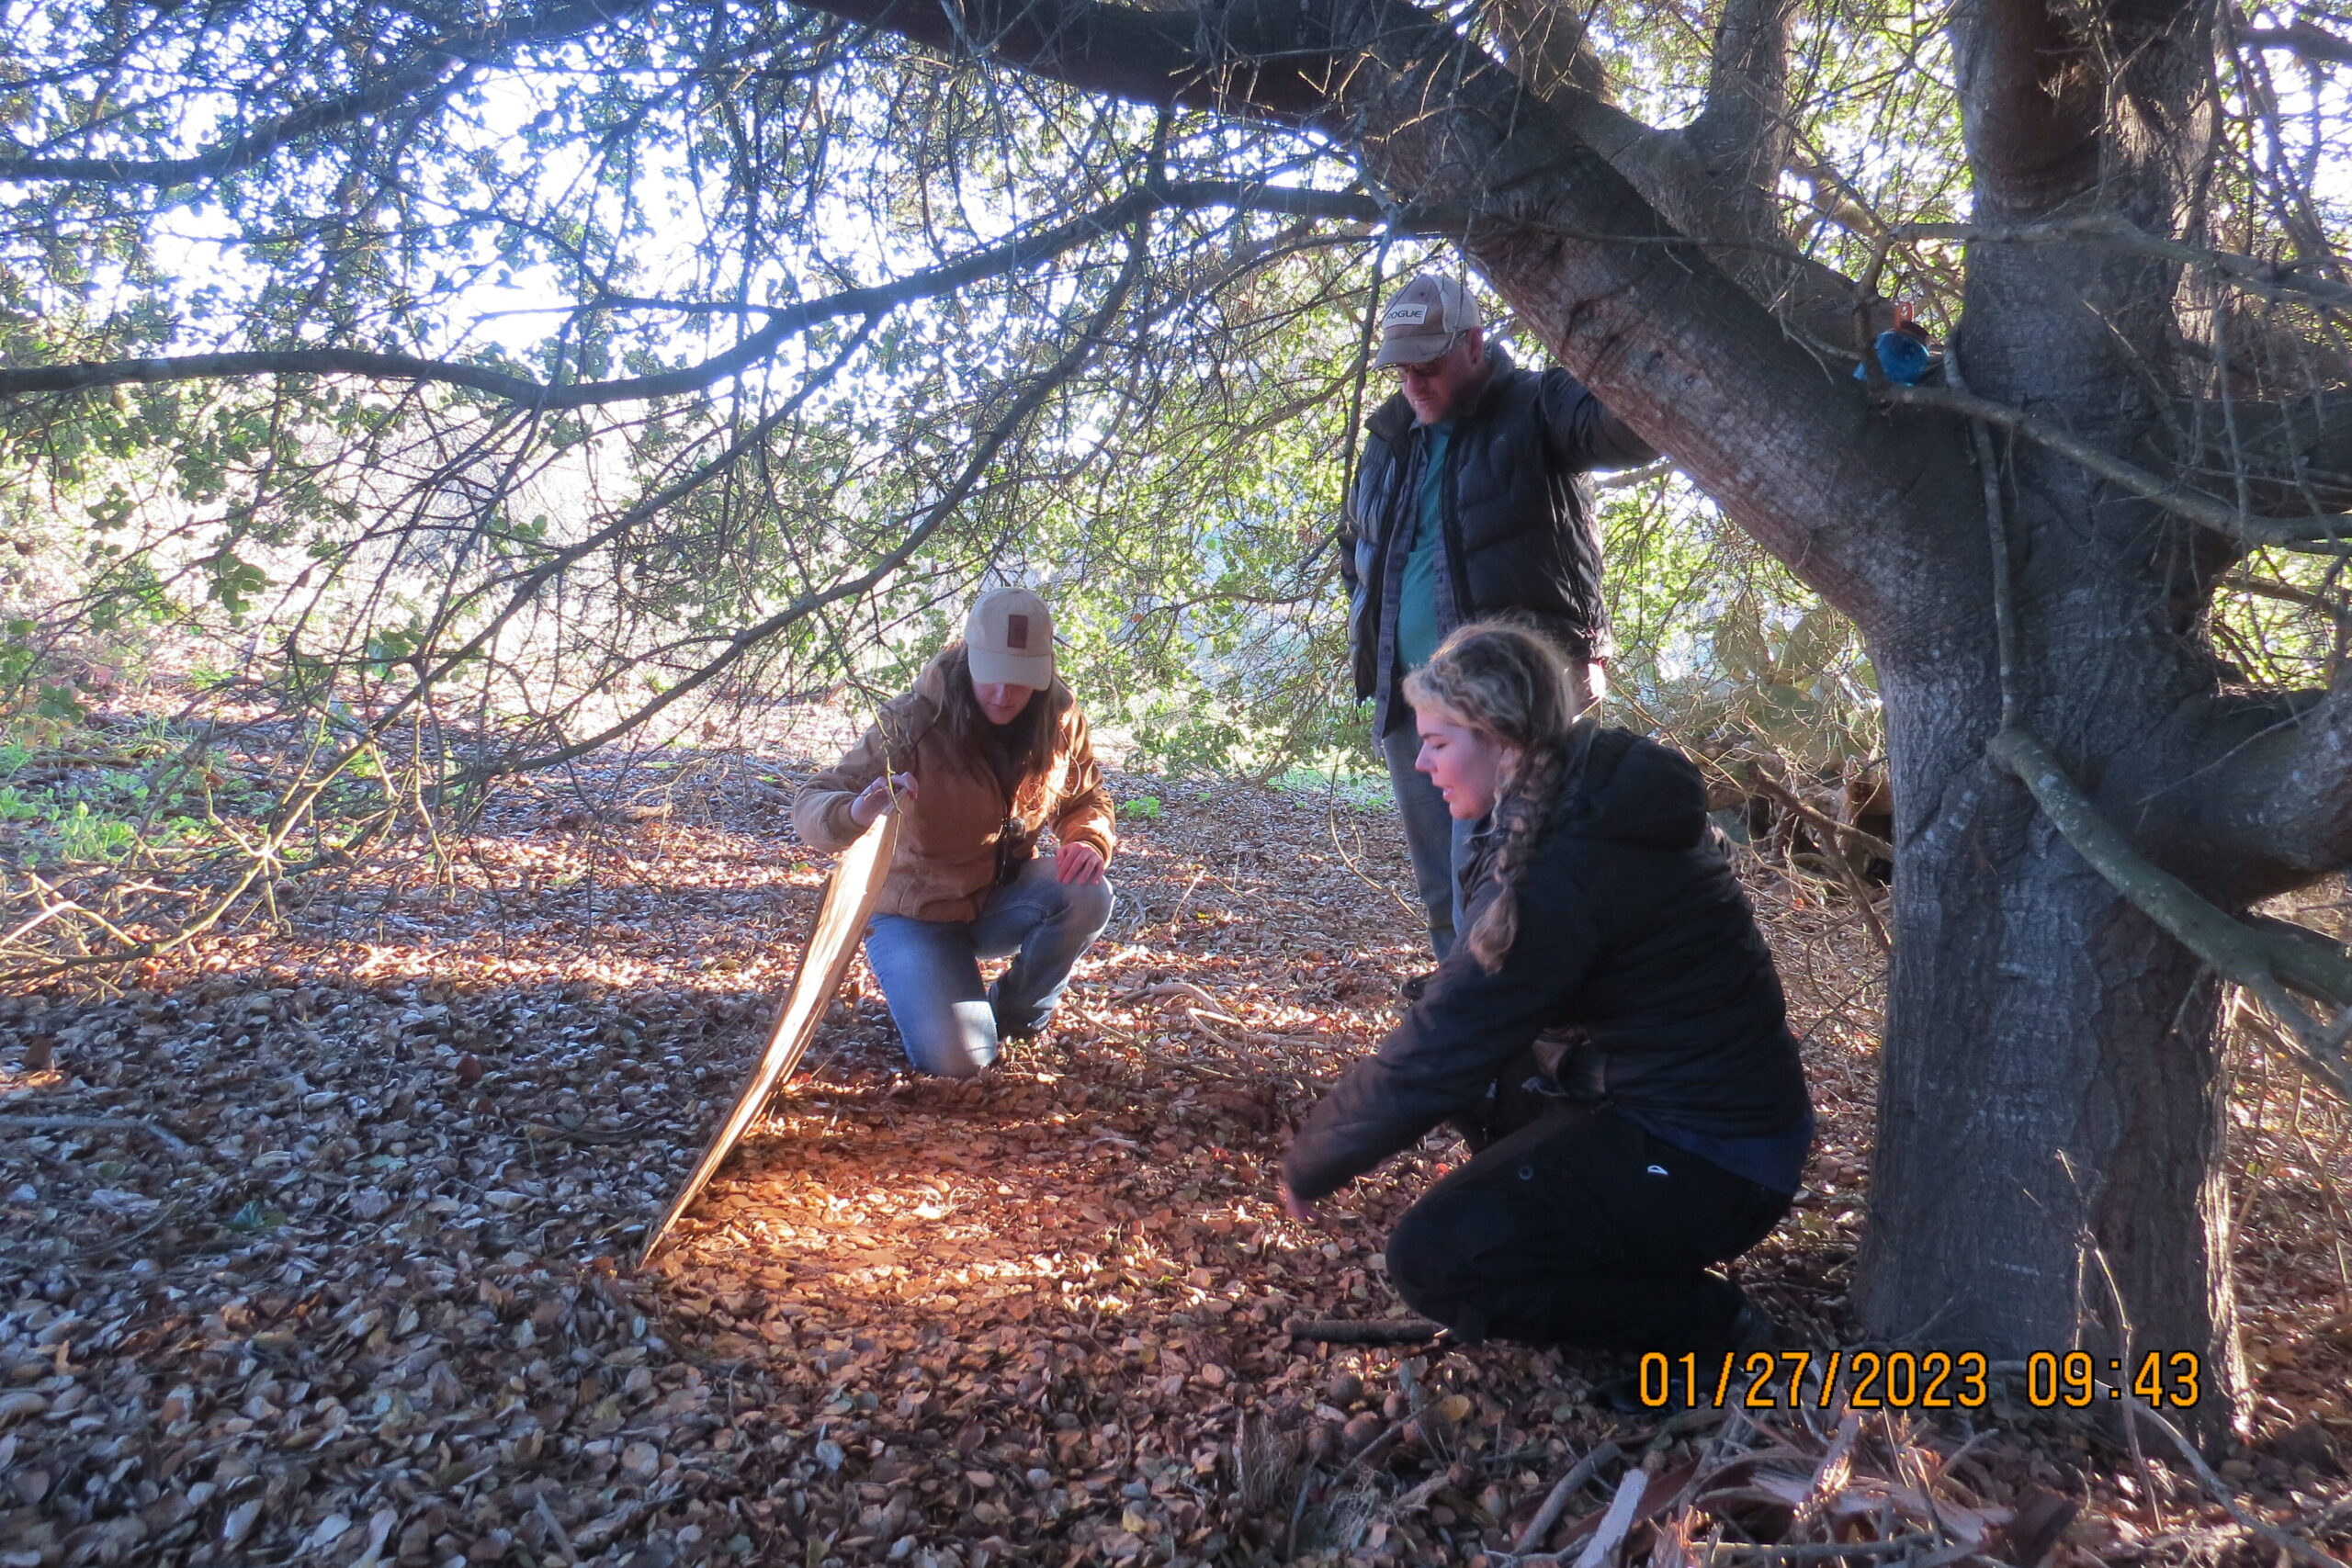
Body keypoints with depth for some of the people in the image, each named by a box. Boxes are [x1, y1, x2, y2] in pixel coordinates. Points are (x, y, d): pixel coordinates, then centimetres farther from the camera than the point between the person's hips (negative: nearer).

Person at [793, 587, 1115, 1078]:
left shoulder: (1059, 718, -12)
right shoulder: (913, 723, -25)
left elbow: (1086, 799, 4)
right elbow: (810, 805, -27)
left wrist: (1089, 841, -22)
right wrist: (856, 812, -52)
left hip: (1001, 899, 4)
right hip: (917, 911, -4)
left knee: (1087, 895, -27)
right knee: (958, 1058, -21)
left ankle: (1017, 1018, 2)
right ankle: (920, 988, 16)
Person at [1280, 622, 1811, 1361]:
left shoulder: (1563, 870, -26)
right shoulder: (1598, 797, 2)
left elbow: (1432, 1056, -22)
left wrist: (1310, 1163, -8)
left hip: (1713, 1161, -9)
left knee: (1432, 1257, -16)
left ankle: (1706, 1324, -1)